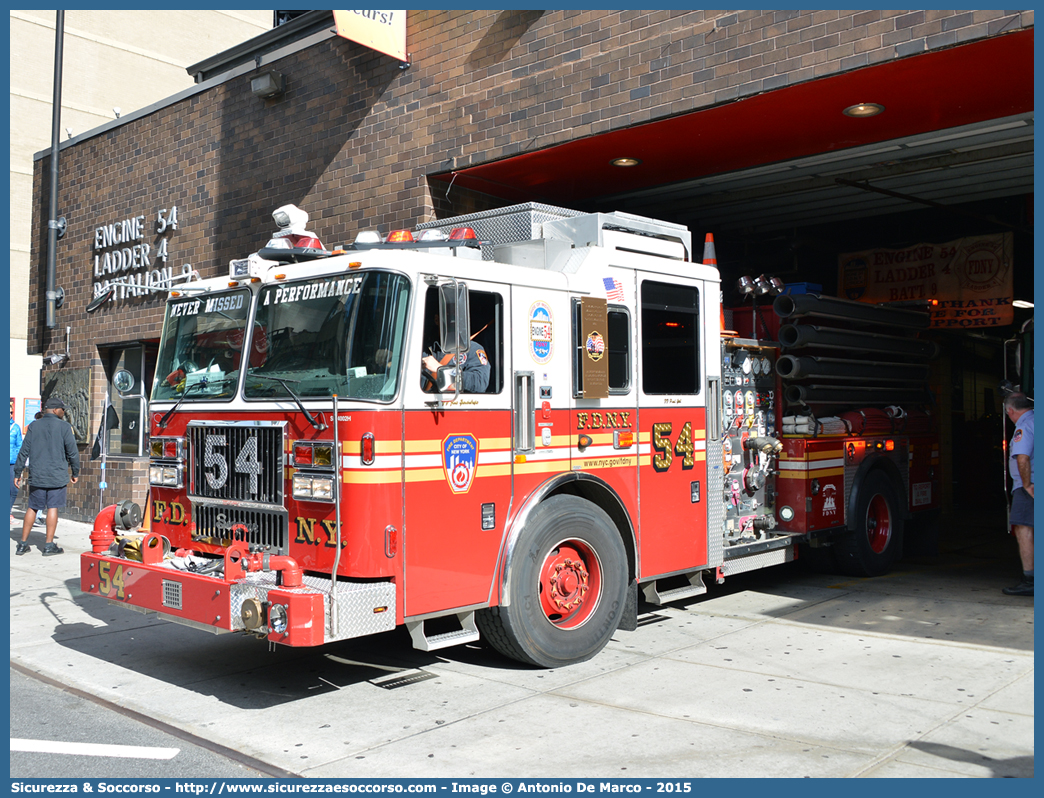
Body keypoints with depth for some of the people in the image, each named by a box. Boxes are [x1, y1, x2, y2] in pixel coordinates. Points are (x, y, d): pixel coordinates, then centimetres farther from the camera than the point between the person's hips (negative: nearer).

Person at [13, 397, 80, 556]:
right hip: (57, 477, -3)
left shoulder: (33, 426, 4)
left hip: (36, 476, 3)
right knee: (53, 508, 1)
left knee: (32, 508, 12)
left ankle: (23, 543, 15)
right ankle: (49, 545, 2)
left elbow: (24, 451, 3)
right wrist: (75, 473, 9)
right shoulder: (64, 427, -5)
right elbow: (72, 452, -3)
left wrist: (18, 473, 10)